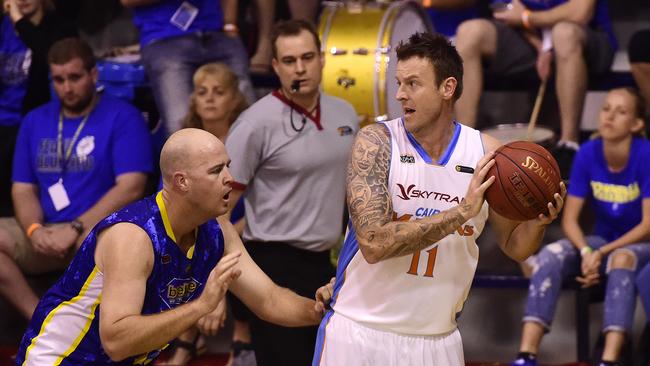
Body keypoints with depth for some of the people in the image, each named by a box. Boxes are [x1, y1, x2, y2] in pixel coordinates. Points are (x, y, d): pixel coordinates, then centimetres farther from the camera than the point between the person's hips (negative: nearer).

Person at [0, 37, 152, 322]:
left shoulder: (123, 118, -2)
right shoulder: (34, 121, 14)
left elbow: (131, 187, -12)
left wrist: (75, 228, -19)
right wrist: (34, 229, -11)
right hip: (45, 235, 5)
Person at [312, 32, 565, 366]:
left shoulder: (486, 153, -2)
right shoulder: (376, 142, -11)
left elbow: (513, 247, 8)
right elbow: (374, 243, -22)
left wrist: (537, 222, -14)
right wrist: (461, 212, -26)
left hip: (437, 339, 3)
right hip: (360, 331, -2)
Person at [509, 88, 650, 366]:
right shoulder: (588, 154, -8)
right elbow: (569, 219, -6)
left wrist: (602, 253, -24)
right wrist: (586, 252, -25)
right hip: (602, 240, 4)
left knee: (621, 259, -39)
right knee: (550, 255, -24)